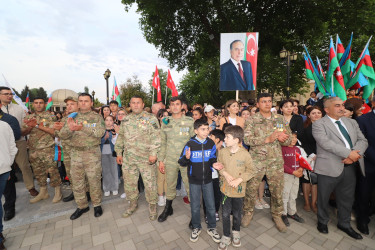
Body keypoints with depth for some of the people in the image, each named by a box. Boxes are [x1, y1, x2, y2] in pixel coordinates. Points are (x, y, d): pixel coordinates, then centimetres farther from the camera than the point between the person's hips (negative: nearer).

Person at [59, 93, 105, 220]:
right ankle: (82, 206, 31)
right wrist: (69, 128, -21)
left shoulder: (97, 117, -1)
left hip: (92, 153, -4)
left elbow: (100, 132, -17)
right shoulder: (73, 117, 9)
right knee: (77, 181, 12)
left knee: (94, 180, 5)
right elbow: (62, 135, 1)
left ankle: (97, 204, 25)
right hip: (76, 153, 4)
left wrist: (83, 128, -29)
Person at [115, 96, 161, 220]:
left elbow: (156, 137, -11)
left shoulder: (151, 118, -5)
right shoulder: (125, 120, 12)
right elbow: (121, 137, 17)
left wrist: (153, 153, -18)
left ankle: (152, 206, 26)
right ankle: (133, 204, 38)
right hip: (128, 158, 5)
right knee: (129, 183, 16)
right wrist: (119, 153, 13)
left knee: (150, 183, 4)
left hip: (146, 158, -4)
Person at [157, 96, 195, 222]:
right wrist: (161, 160, 6)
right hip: (170, 160, 2)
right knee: (170, 185, 16)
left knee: (190, 185, 4)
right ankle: (168, 208, 39)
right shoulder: (165, 122, 6)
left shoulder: (190, 121, -1)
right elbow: (162, 142, 8)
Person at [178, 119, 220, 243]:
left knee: (211, 206, 14)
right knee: (195, 207, 15)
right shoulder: (190, 144, -15)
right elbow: (181, 162, -10)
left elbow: (213, 159, 5)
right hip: (194, 181, -2)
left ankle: (211, 228, 39)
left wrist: (215, 163, -17)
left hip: (208, 179, 2)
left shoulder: (211, 143, -7)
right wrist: (186, 158, -32)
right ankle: (196, 228, 40)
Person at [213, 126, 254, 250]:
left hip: (239, 189, -1)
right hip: (225, 187, 2)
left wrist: (239, 180, -17)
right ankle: (226, 236, 35)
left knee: (237, 214, 20)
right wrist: (225, 174, -15)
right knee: (225, 214, 12)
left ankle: (236, 232, 48)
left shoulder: (245, 154, -17)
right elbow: (219, 166, 3)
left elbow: (251, 170, -8)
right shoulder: (223, 151, -9)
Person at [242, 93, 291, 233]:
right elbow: (247, 139, -14)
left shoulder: (280, 119, 7)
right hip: (256, 160, -3)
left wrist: (282, 138, -15)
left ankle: (277, 215, 38)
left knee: (277, 190, 13)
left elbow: (288, 141, 9)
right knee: (251, 188, 7)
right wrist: (268, 139, -21)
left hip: (276, 160, 3)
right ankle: (248, 212, 32)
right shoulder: (252, 120, -4)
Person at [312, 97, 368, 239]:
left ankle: (344, 224, 43)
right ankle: (322, 221, 35)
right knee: (323, 197, 11)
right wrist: (348, 153, -20)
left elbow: (363, 140, 6)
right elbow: (326, 142, -20)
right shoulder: (319, 124, -8)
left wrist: (355, 154, -12)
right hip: (330, 167, -6)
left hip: (350, 167, 6)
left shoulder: (352, 122, 13)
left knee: (347, 198, 20)